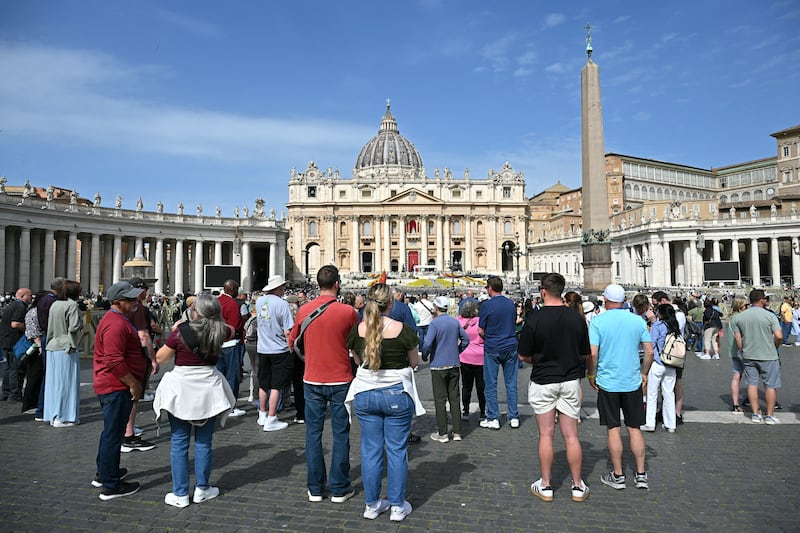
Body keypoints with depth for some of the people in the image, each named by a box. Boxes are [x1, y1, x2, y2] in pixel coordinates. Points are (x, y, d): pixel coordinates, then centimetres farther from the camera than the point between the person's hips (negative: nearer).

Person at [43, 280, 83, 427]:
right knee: (66, 382, -1)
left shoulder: (54, 304, 11)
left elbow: (50, 326, 15)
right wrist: (81, 318, 1)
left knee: (54, 381, 13)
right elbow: (74, 327, -15)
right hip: (67, 348, -7)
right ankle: (62, 417, 1)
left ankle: (52, 415, 19)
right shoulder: (72, 305, -12)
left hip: (53, 348, 7)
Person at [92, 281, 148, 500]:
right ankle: (110, 486, 9)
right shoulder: (116, 324, -22)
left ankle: (103, 473, 38)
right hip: (117, 387, -11)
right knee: (114, 435, -2)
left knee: (111, 431, 23)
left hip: (112, 386, 11)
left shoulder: (119, 319, 14)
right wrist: (133, 383, -20)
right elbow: (114, 361, -27)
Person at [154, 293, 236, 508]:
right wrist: (215, 321, 23)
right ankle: (202, 489, 22)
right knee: (204, 442, 12)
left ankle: (180, 494, 15)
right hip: (208, 389, 2)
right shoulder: (220, 332, -4)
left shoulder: (181, 331, -13)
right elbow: (232, 331, 21)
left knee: (179, 442, 8)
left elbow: (160, 358, 0)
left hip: (181, 390, -2)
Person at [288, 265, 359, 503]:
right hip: (341, 380, -2)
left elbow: (292, 342, 10)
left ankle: (315, 488, 20)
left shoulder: (304, 310, -3)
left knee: (313, 433, 12)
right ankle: (339, 489, 16)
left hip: (312, 380, 3)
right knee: (340, 434, 8)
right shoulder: (348, 312, -12)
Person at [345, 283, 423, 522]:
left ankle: (372, 505, 25)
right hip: (396, 393, -3)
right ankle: (397, 506, 20)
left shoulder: (357, 330, -5)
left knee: (370, 450, 13)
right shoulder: (403, 329, -13)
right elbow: (413, 362, 0)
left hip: (365, 393, 3)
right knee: (397, 450, 10)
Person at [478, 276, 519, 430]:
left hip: (492, 348, -4)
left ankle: (493, 418, 10)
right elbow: (514, 323, 13)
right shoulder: (511, 303, 3)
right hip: (511, 347, 4)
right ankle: (514, 417, 14)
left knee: (491, 384, 5)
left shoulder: (486, 305, -11)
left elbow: (481, 331, -6)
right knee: (511, 383, 10)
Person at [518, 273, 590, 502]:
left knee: (545, 435, 7)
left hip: (542, 382, -2)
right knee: (571, 436, 10)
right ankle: (578, 487, 19)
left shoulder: (534, 320, -14)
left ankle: (545, 486, 17)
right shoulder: (577, 318, -5)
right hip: (571, 381, 3)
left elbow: (523, 356, -8)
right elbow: (585, 353, 5)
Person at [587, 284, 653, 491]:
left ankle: (618, 475, 15)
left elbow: (592, 354, -14)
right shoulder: (638, 320, 1)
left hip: (607, 382, -3)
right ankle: (641, 474, 19)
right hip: (633, 382, 3)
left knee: (613, 429, 6)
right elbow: (649, 351, 2)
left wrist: (591, 375, 1)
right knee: (634, 429, 13)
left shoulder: (597, 321, -9)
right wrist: (644, 373, 15)